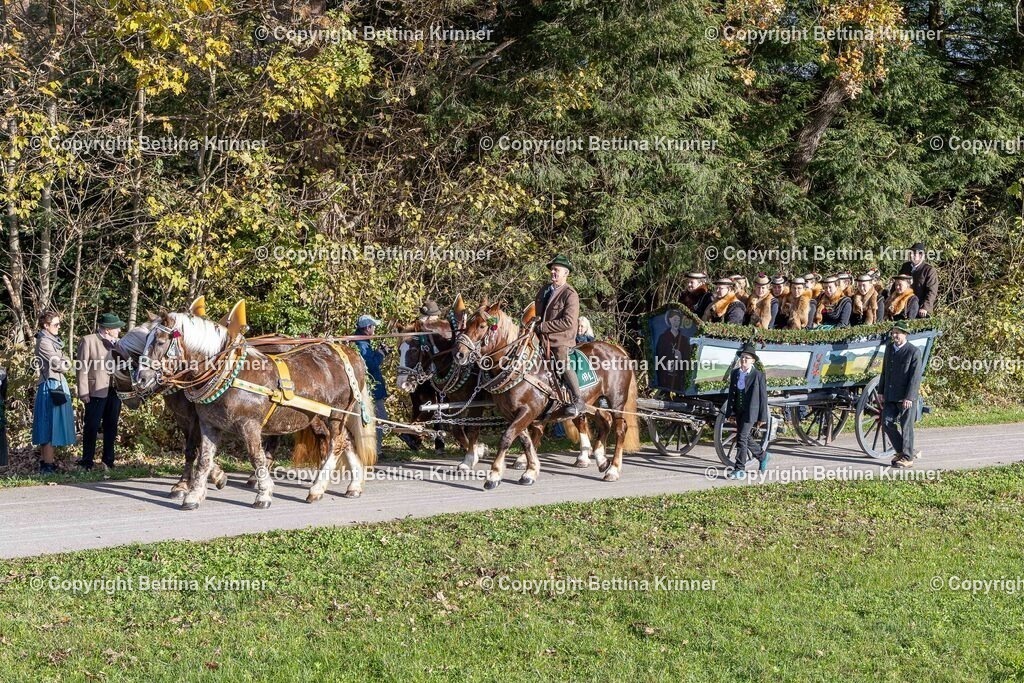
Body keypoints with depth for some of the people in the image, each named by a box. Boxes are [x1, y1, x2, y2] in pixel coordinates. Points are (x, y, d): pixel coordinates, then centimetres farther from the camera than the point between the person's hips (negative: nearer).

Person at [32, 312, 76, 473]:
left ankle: (44, 463, 16)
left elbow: (63, 365, 15)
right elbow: (59, 365, -15)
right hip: (52, 386, -10)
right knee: (52, 426, -9)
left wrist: (64, 363, -4)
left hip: (56, 386, 10)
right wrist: (67, 363, 3)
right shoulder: (44, 342, -12)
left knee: (48, 429, 12)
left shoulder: (52, 341, 17)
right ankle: (48, 465, -8)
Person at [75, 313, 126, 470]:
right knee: (91, 427, 1)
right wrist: (83, 392, -13)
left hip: (114, 391, 5)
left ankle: (108, 460, 20)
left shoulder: (117, 343, 12)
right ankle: (87, 462, 7)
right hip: (96, 391, -5)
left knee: (111, 427, 11)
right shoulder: (88, 341, -4)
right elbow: (82, 368, -7)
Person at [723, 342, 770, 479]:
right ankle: (762, 455, 40)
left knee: (742, 438, -12)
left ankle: (740, 470, -9)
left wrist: (763, 417, -7)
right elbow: (731, 394, 10)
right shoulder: (735, 373, 7)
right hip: (738, 411, 6)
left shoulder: (758, 375, -8)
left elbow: (763, 397, -6)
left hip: (750, 412, -6)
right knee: (745, 438, 16)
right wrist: (730, 412, 6)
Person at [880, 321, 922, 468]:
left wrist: (908, 397, -19)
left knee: (906, 427, 1)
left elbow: (915, 377, -14)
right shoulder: (889, 348, 10)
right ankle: (901, 451, 21)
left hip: (906, 397, -6)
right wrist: (881, 391, 13)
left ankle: (907, 458, 11)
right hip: (890, 396, 6)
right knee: (887, 423, 5)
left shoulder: (914, 352, -11)